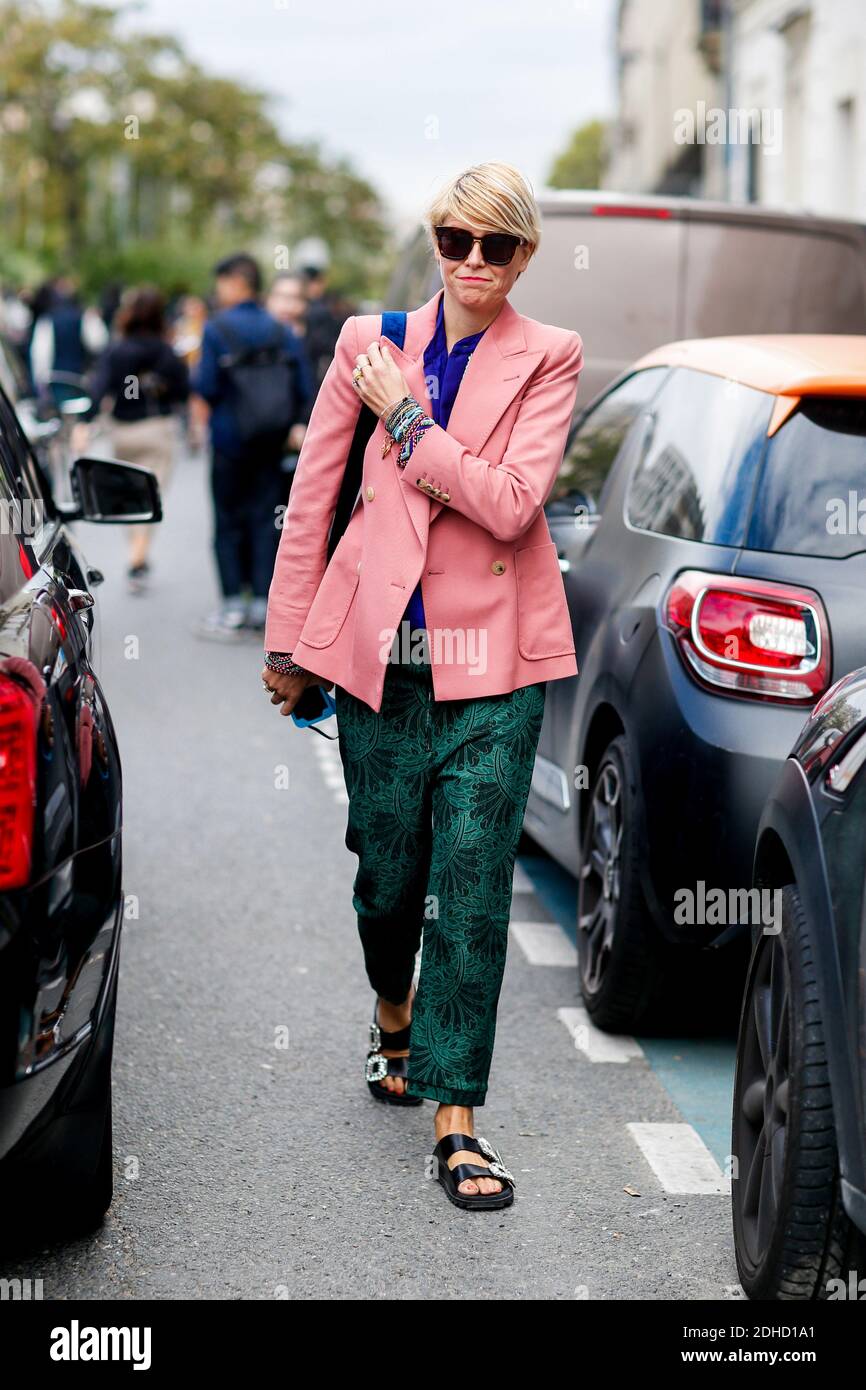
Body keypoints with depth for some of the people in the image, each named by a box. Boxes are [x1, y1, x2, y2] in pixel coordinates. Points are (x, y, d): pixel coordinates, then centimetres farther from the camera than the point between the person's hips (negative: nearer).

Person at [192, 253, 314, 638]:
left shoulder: (217, 329, -10)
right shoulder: (282, 332, 5)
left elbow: (206, 386, -15)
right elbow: (304, 389, 2)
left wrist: (195, 375, 6)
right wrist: (291, 425, 15)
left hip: (230, 437, -4)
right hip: (272, 443, 4)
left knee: (229, 523, 4)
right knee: (265, 520, 8)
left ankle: (233, 608, 2)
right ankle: (262, 604, 6)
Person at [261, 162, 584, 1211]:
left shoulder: (547, 360, 0)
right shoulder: (370, 343, 5)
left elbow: (512, 503, -14)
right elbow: (310, 497, 10)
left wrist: (404, 416, -11)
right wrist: (287, 642, 10)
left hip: (491, 657, -2)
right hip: (379, 648, 2)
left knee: (473, 883, -7)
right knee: (388, 872, 12)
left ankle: (455, 1121, -1)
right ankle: (394, 1016, 44)